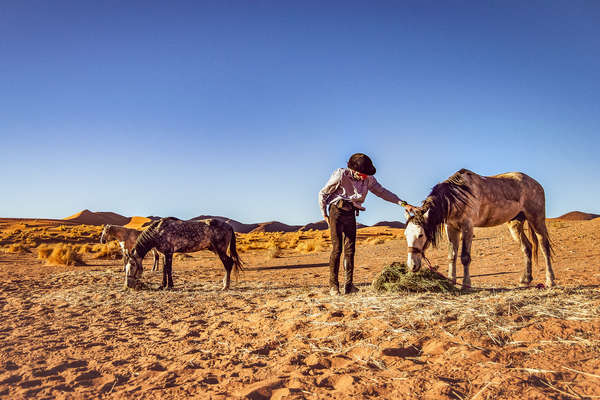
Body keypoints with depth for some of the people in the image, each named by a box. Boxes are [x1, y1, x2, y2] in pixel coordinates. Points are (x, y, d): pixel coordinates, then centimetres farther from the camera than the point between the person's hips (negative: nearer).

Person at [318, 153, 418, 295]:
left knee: (350, 249, 0)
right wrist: (324, 215, 0)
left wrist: (403, 203, -3)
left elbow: (382, 192, 6)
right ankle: (333, 285, -2)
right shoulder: (340, 175, -13)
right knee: (337, 248, -9)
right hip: (336, 211, -5)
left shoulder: (369, 179, 2)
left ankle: (349, 285, 5)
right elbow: (322, 193, -3)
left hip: (351, 214, 5)